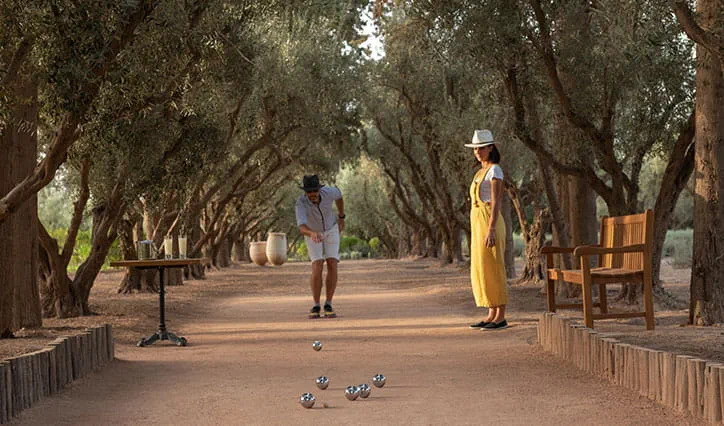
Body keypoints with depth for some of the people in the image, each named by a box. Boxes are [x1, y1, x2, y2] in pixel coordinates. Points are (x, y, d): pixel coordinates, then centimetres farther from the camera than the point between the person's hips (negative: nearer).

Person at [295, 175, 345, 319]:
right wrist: (312, 234, -75)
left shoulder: (328, 192, -31)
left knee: (332, 266, -14)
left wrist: (341, 217, 4)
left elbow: (338, 194, -3)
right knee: (317, 268, -18)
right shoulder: (300, 204, -39)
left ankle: (328, 306, -6)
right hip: (312, 233, -2)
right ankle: (316, 307, -4)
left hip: (331, 230, 2)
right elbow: (302, 228, -52)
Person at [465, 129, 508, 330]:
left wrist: (491, 230, -23)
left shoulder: (495, 170, -10)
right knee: (482, 269, 9)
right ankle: (492, 315, 13)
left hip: (490, 222, -10)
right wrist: (479, 231, 21)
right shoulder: (482, 172, 18)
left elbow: (496, 202, -17)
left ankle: (500, 317, -6)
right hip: (478, 223, 10)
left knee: (493, 269, -8)